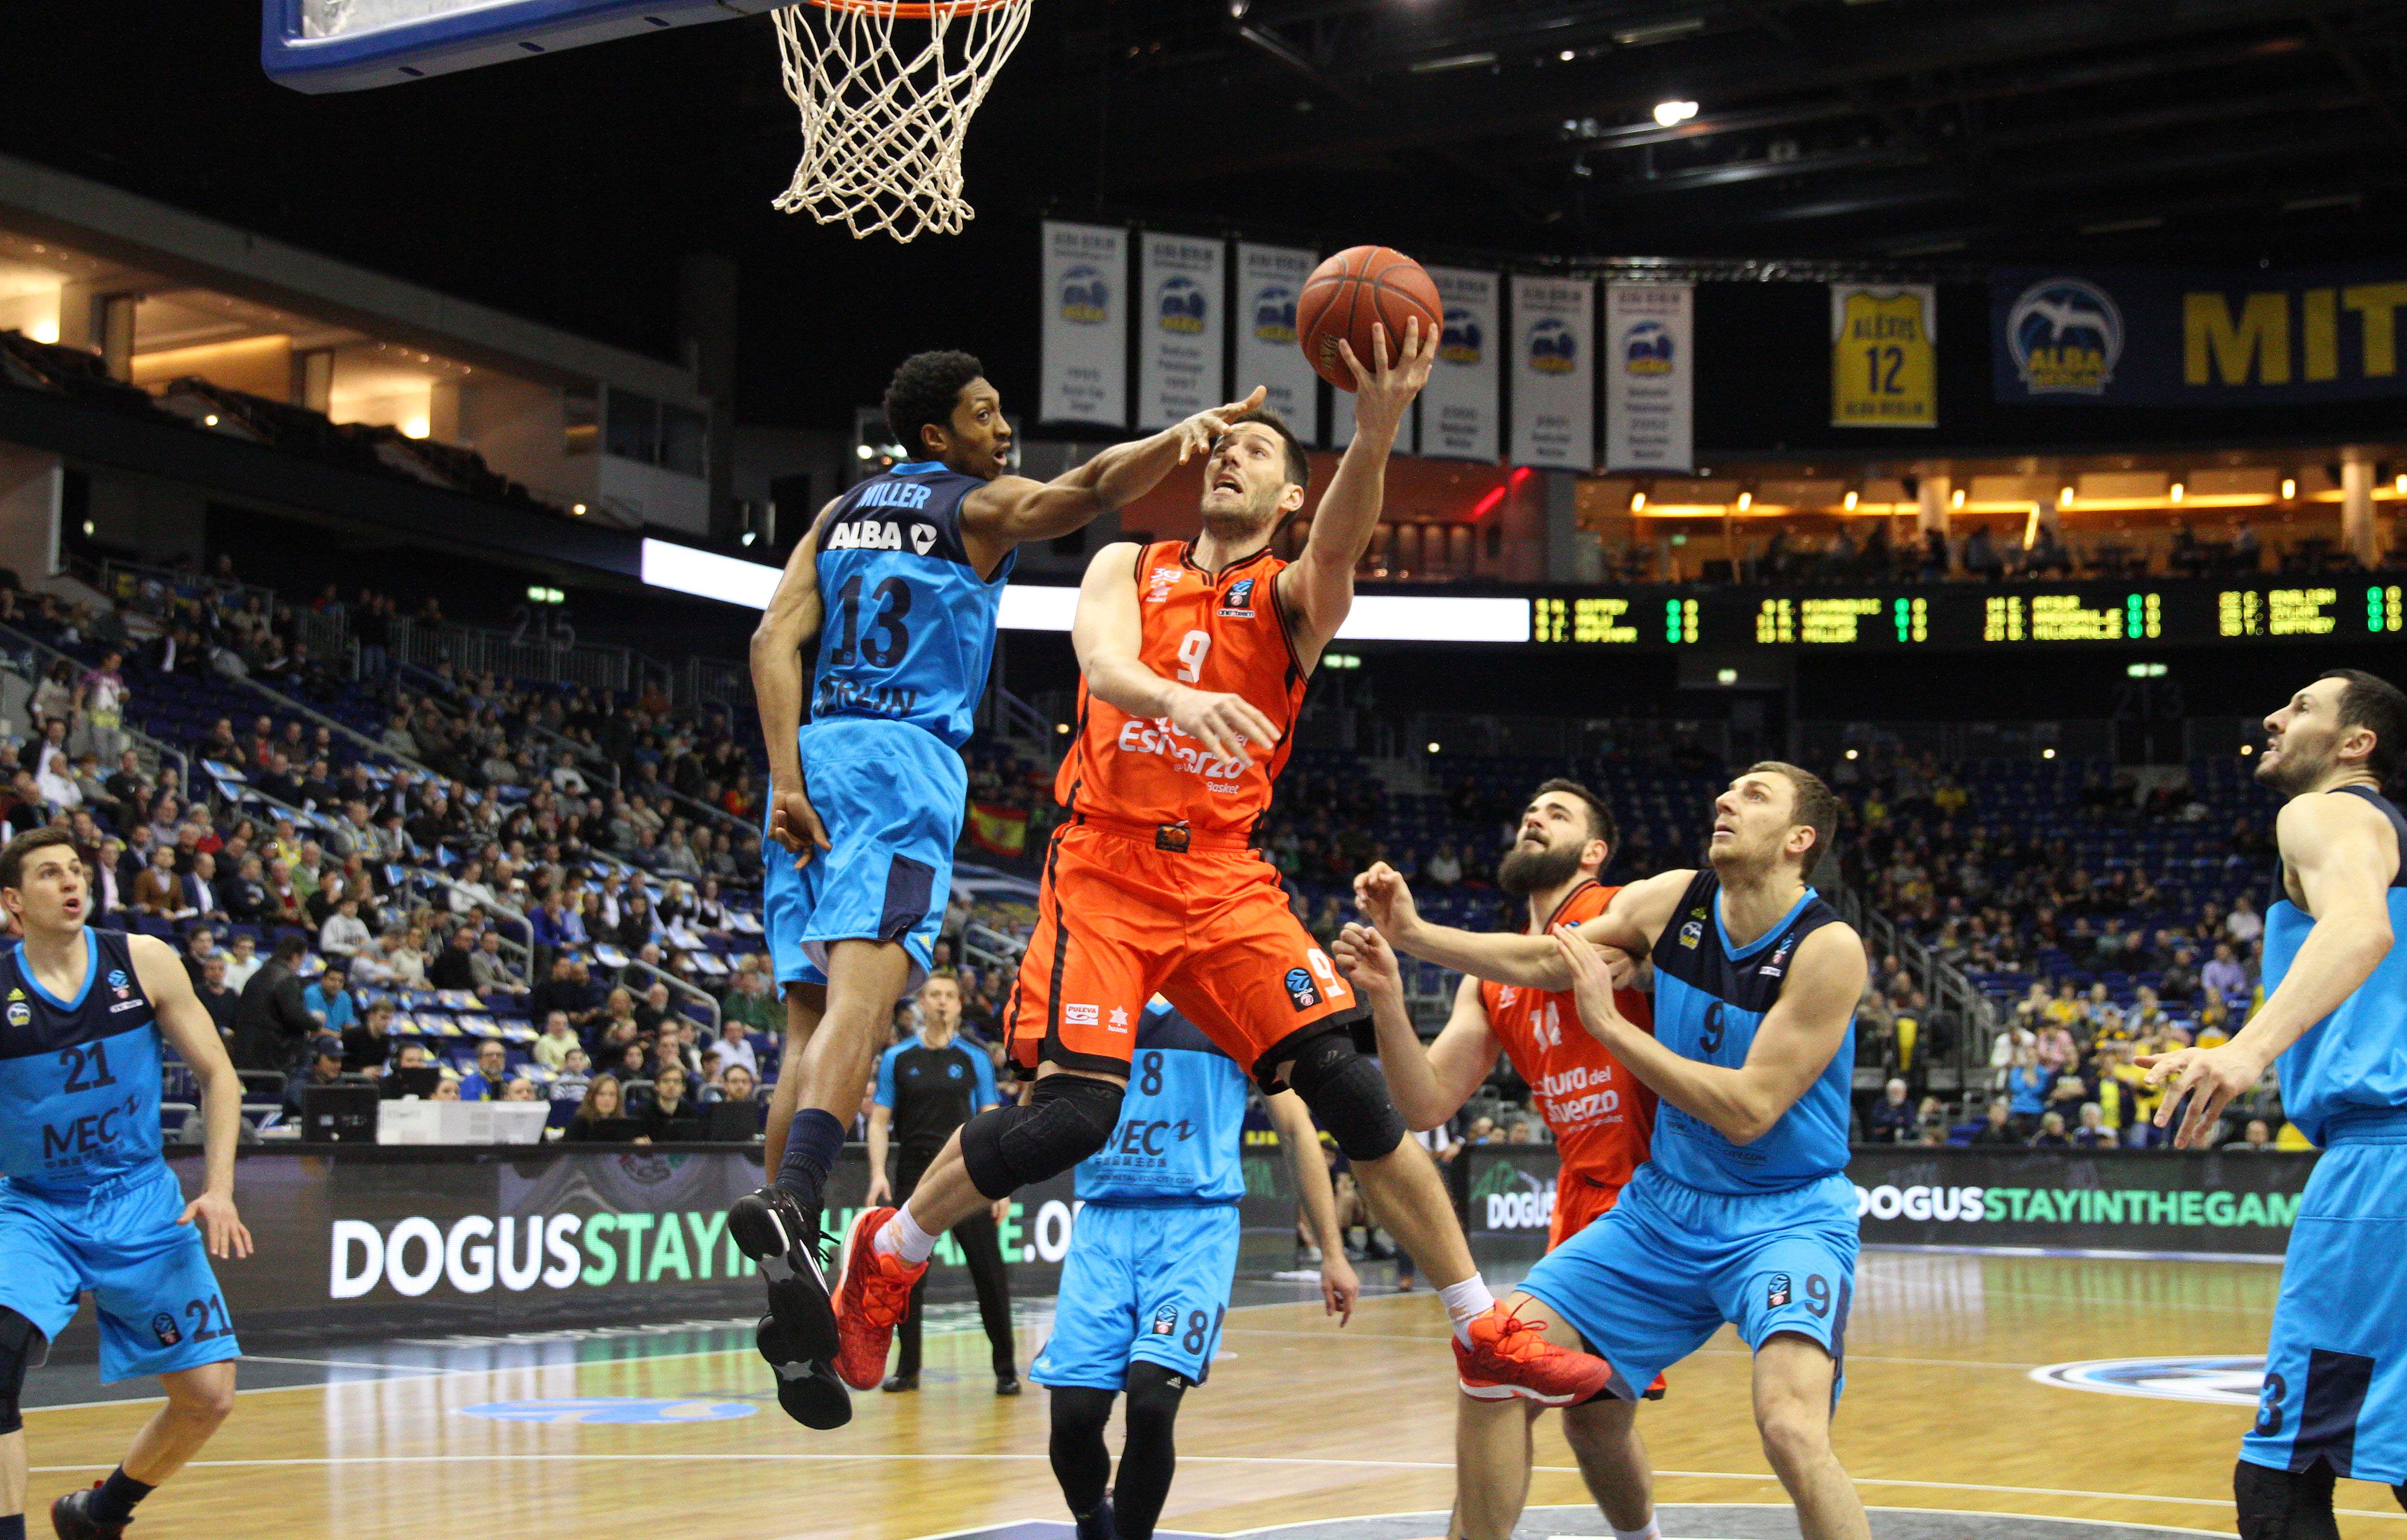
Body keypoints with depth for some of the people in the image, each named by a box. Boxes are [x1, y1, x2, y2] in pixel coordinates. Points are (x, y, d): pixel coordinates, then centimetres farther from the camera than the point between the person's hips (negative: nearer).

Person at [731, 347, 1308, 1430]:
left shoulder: (841, 514, 23)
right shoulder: (981, 506, 8)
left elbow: (775, 638, 9)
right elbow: (1093, 488, -13)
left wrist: (789, 778, 2)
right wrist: (1184, 434, -24)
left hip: (815, 754, 6)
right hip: (905, 762, -6)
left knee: (814, 1015, 4)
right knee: (863, 989, -21)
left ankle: (790, 1308, -2)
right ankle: (788, 1201, -46)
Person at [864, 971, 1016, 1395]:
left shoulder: (974, 1060, 6)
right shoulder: (897, 1058, 6)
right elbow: (880, 1121, 6)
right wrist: (878, 1174, -8)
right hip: (914, 1178, 1)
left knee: (989, 1272, -5)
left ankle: (1006, 1368, 3)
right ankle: (907, 1367, 14)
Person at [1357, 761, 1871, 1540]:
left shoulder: (1828, 948, -18)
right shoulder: (1674, 900, -1)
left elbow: (1748, 1111, -22)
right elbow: (1544, 958, -1)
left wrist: (1610, 1023, -19)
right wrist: (1414, 935, -17)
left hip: (1786, 1216, -6)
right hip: (1665, 1206, 6)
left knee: (1792, 1427, -29)